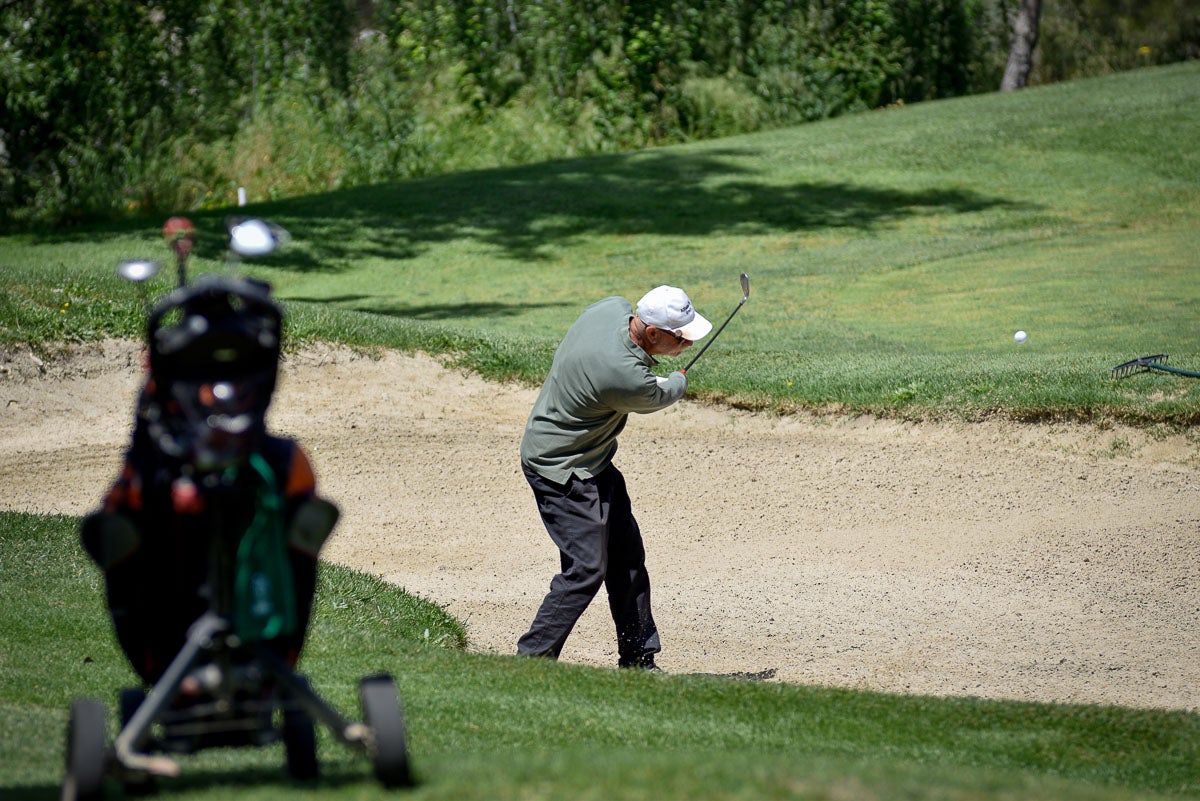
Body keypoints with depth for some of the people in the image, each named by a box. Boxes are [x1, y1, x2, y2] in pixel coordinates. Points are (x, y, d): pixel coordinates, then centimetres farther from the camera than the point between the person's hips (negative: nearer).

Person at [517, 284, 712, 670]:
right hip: (562, 470, -10)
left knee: (627, 555, 13)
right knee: (587, 568, -13)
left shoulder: (613, 306, -11)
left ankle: (638, 659, 23)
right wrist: (678, 381, 13)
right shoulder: (626, 378, -34)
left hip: (593, 461, 10)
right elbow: (657, 398, -8)